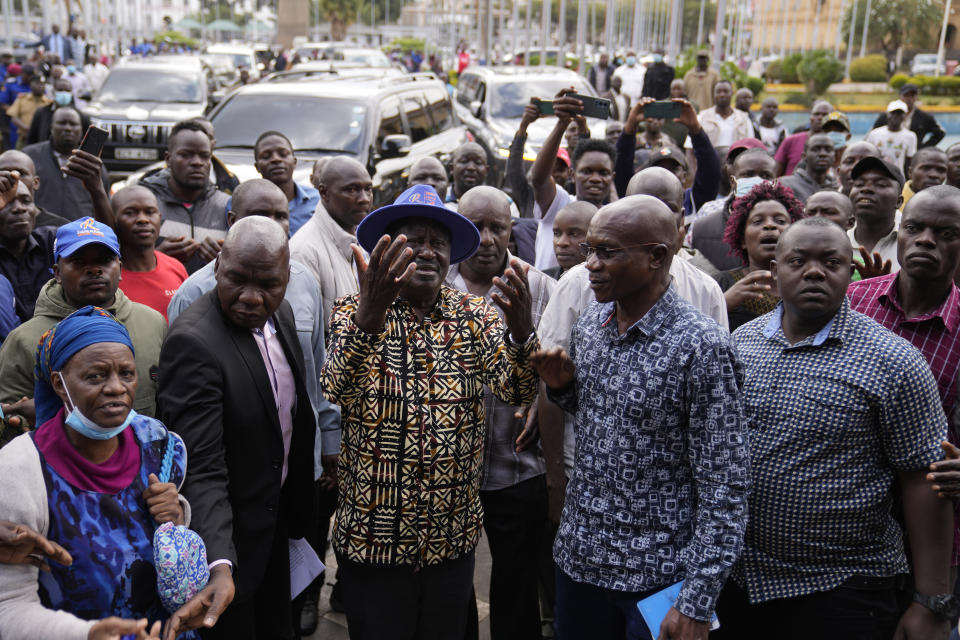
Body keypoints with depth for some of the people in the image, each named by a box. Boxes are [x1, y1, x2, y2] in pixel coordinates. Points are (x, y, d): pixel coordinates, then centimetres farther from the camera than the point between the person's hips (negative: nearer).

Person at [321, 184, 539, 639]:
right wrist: (368, 317, -44)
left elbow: (517, 391, -13)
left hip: (453, 536, 3)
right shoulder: (355, 311, -7)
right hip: (373, 536, -2)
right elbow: (337, 389, -25)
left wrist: (521, 329, -34)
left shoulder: (475, 316, 0)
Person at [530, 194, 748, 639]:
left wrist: (697, 604, -17)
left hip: (656, 576, -6)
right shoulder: (590, 324, 1)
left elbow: (725, 489, -17)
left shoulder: (701, 348, -18)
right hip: (577, 556, 6)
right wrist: (562, 385, -4)